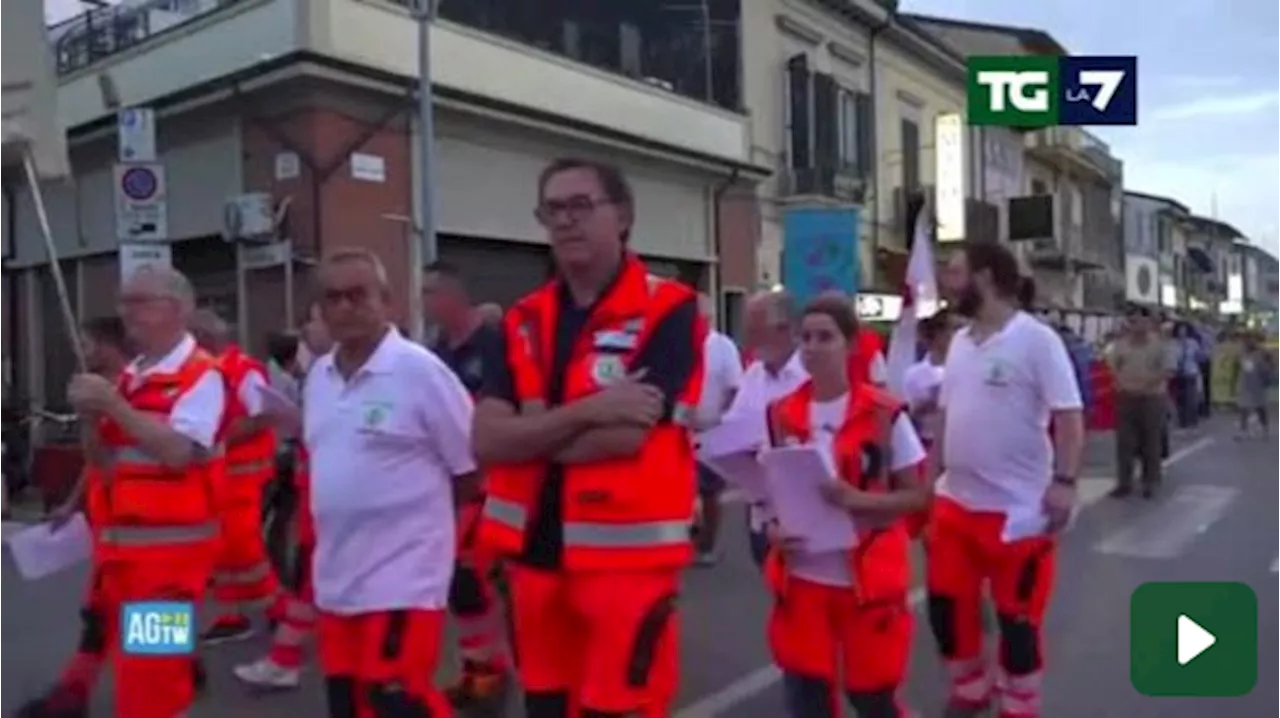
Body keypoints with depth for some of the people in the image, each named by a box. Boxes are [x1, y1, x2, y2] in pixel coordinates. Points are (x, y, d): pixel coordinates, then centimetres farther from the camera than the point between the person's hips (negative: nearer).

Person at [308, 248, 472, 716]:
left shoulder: (419, 370, -15)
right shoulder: (318, 376, 7)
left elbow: (472, 466, -11)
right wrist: (325, 536, 16)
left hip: (403, 574, -7)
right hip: (337, 574, 8)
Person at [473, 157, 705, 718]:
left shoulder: (669, 311, -8)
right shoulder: (524, 322, 7)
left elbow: (625, 436, -20)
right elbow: (485, 441, -5)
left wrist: (531, 435, -5)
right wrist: (586, 410, -18)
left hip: (629, 556, -6)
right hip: (534, 554, 6)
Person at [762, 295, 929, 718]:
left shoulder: (884, 414, -10)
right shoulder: (782, 415, 1)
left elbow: (917, 495, -6)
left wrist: (855, 498, -23)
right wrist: (773, 528, -8)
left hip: (869, 578, -3)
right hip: (802, 577, 3)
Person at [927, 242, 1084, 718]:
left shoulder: (1036, 340, -12)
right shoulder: (959, 342, 9)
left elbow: (1069, 417, -15)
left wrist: (1064, 481, -25)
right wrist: (928, 480, 14)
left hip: (1017, 509, -7)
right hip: (954, 503, 7)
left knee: (1017, 617, 9)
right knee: (946, 604, 14)